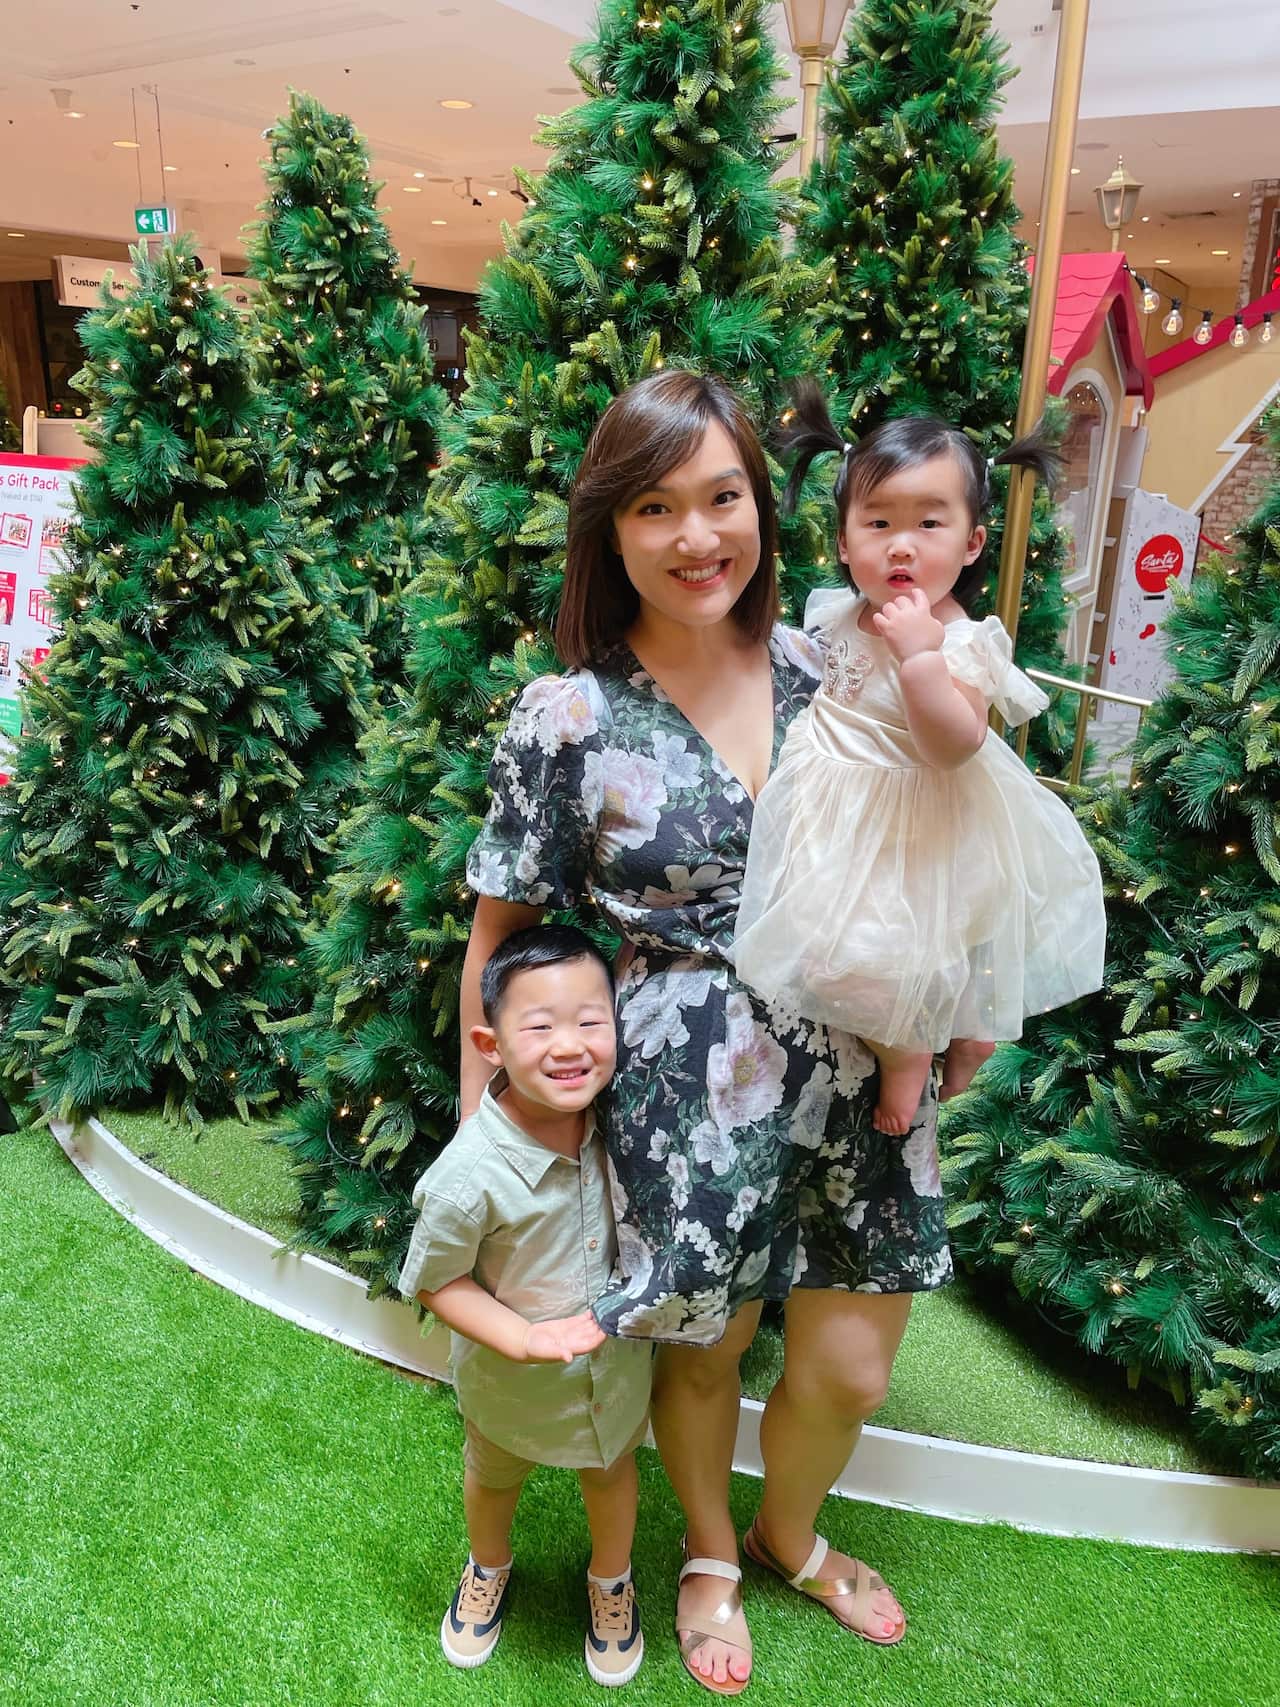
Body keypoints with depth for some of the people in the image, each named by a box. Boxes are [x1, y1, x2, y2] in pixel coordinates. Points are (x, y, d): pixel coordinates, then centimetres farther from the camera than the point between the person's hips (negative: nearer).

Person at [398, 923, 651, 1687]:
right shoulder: (470, 1176, -37)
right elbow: (435, 1282, -22)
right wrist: (525, 1338, -29)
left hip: (616, 1358, 2)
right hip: (510, 1374, -2)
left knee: (612, 1471, 28)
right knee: (494, 1479, 29)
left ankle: (611, 1579, 59)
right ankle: (490, 1569, 62)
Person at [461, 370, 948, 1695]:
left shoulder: (821, 668, 0)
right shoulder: (568, 718, -11)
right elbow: (501, 936, -4)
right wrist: (481, 1129, -1)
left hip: (854, 1067, 4)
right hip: (686, 1091, -3)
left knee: (852, 1368, 14)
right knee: (703, 1349, 17)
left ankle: (789, 1532, 50)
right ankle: (710, 1555, 51)